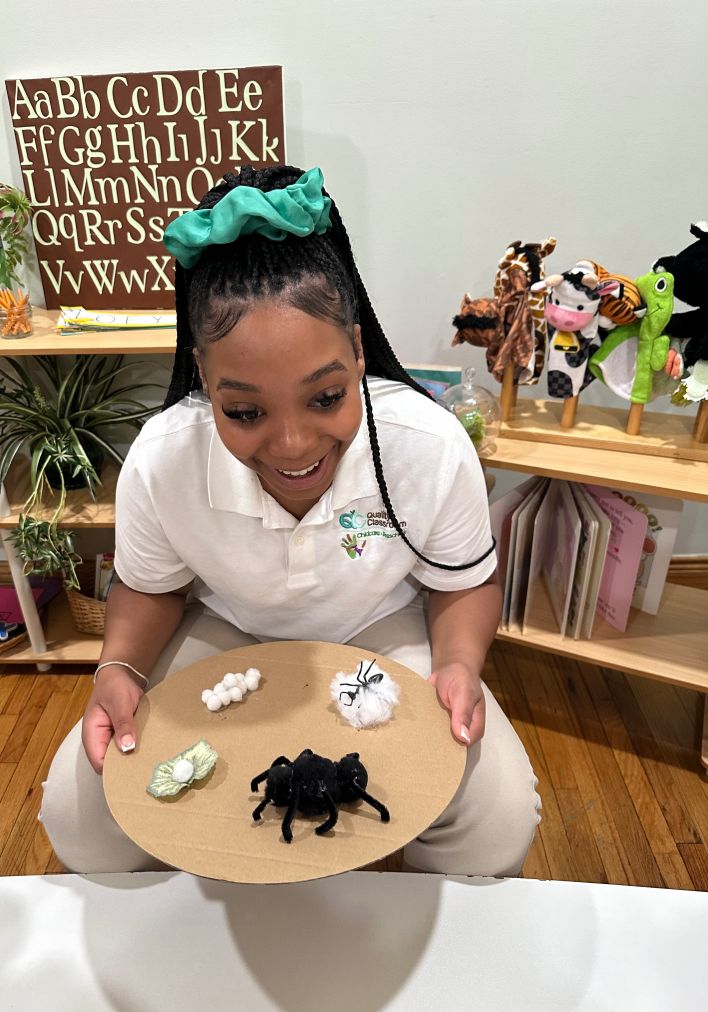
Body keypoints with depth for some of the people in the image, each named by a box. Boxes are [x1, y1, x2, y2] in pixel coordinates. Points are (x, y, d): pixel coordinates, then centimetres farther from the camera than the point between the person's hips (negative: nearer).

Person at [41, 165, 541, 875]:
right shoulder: (159, 462, -25)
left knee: (499, 821, -18)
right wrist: (119, 668, -25)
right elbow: (149, 589, -4)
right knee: (79, 816, -12)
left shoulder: (433, 448, -28)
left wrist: (459, 662, -30)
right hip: (225, 635, 2)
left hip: (382, 631, 0)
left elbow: (463, 583, -9)